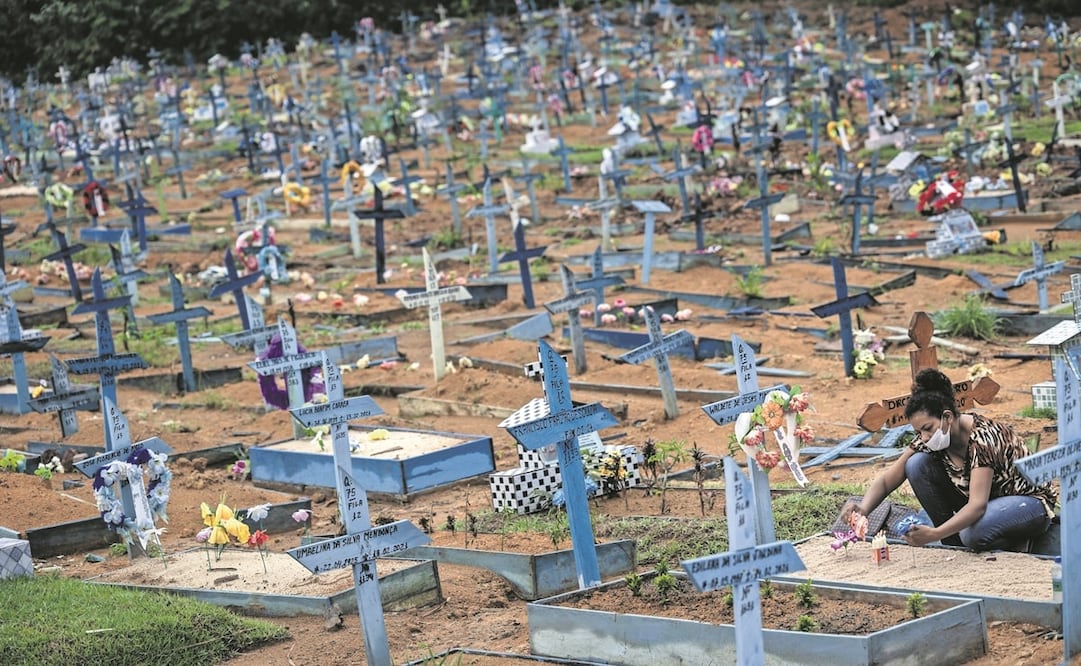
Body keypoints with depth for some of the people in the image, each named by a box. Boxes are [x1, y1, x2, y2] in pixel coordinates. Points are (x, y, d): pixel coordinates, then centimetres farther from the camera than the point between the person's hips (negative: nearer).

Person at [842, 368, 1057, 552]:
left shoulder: (982, 438, -31)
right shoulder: (927, 440, -11)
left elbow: (978, 504, -41)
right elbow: (887, 480, -8)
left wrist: (934, 534, -55)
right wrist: (863, 508, -30)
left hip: (1029, 501, -7)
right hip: (978, 503, 7)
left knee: (975, 533, -40)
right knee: (917, 464, -15)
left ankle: (1015, 543, -5)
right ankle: (954, 545, -5)